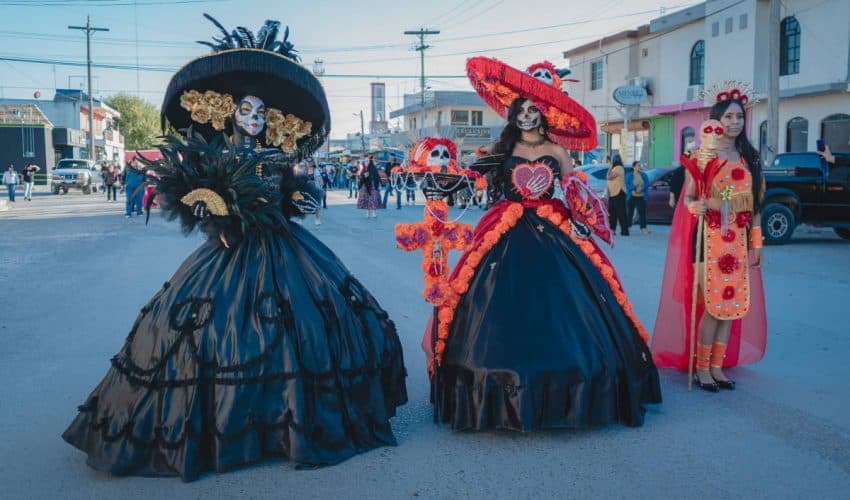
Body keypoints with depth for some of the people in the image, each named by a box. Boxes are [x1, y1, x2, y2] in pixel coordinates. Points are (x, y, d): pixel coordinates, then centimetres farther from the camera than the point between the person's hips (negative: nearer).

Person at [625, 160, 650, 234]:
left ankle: (643, 228, 0)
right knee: (629, 212, 1)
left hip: (641, 197, 2)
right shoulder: (629, 175, 0)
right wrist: (635, 188, -21)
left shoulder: (644, 175, 8)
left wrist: (641, 189, -18)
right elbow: (627, 185, -10)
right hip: (632, 197, -2)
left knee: (642, 212, -3)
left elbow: (647, 184, 0)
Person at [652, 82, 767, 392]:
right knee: (713, 306, -6)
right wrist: (697, 207, -27)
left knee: (733, 306, 6)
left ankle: (717, 366, 17)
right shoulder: (703, 156, -2)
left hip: (738, 241, 5)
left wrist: (756, 242, 10)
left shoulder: (750, 158, 10)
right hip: (709, 238, -5)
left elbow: (755, 204, 12)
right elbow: (688, 198, -5)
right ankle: (701, 368, 6)